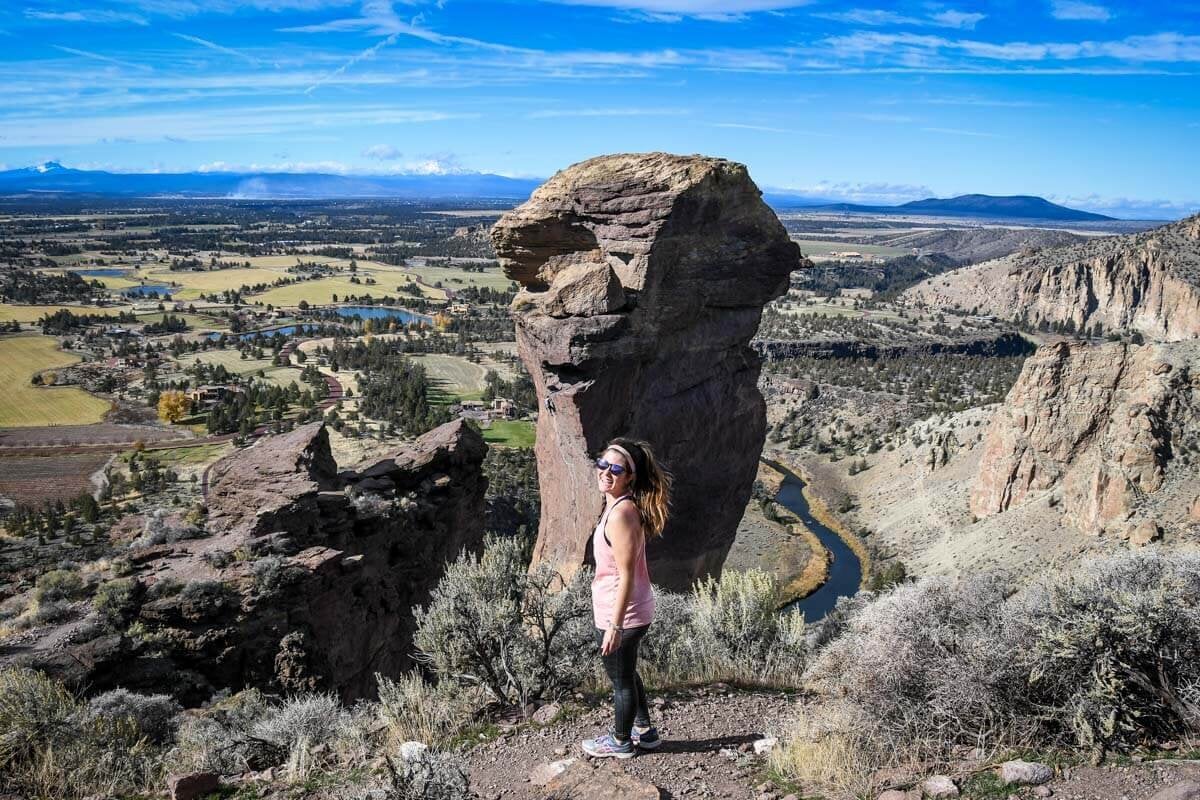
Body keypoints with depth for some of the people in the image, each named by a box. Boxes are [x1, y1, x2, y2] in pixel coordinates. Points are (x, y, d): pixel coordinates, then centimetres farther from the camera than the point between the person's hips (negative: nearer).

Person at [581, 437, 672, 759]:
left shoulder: (621, 514, -27)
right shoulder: (623, 505, 1)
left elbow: (626, 575, -26)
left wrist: (615, 626, -22)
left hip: (620, 614, -9)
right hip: (634, 611, 9)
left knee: (621, 680, 14)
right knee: (627, 674, 27)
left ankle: (621, 742, 35)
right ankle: (644, 730, 45)